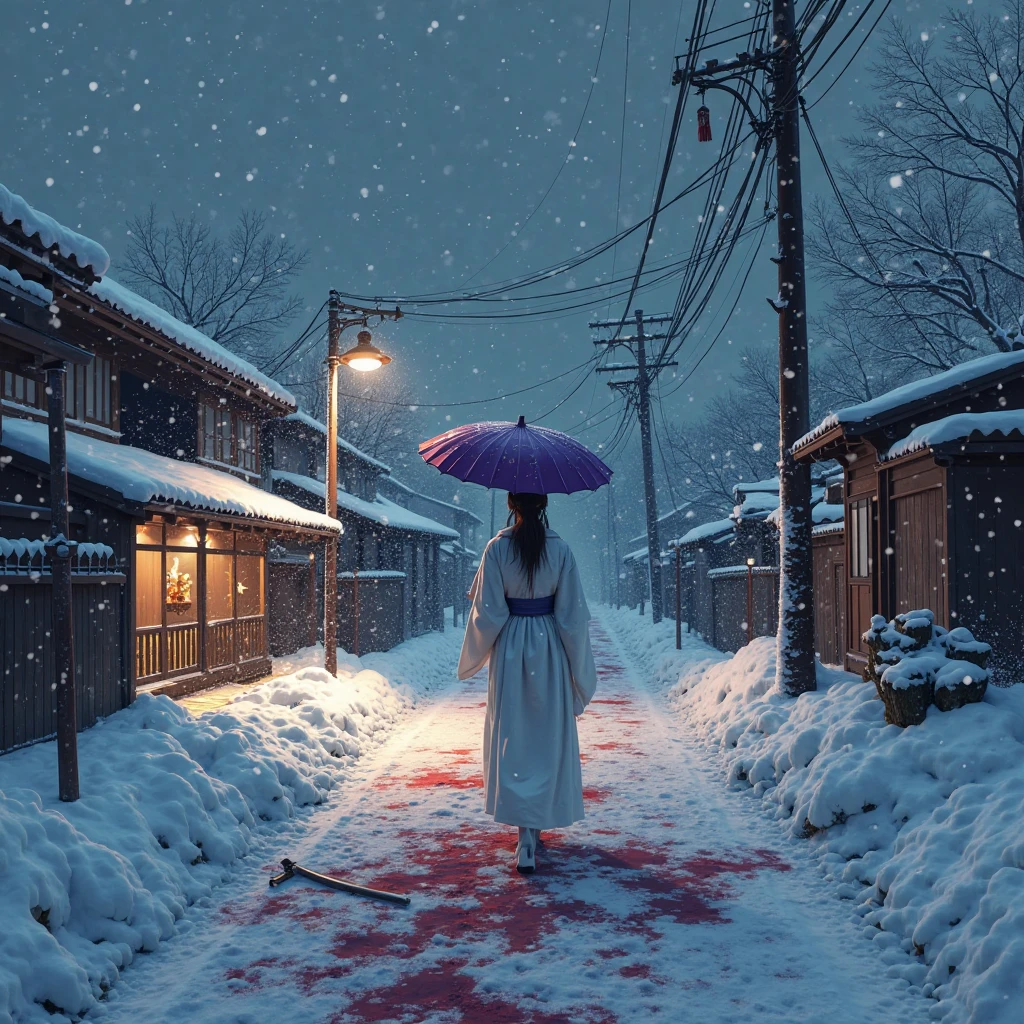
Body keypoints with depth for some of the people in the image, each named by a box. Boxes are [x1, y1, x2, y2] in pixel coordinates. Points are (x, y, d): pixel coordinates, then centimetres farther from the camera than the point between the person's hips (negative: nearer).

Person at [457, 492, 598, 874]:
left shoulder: (497, 548, -8)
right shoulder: (560, 550, -5)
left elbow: (487, 612, -8)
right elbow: (573, 614, -4)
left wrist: (474, 657, 8)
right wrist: (579, 670, 4)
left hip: (509, 648, -1)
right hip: (550, 651, 1)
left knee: (511, 736, 4)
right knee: (549, 736, 14)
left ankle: (526, 835, -4)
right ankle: (537, 825, 23)